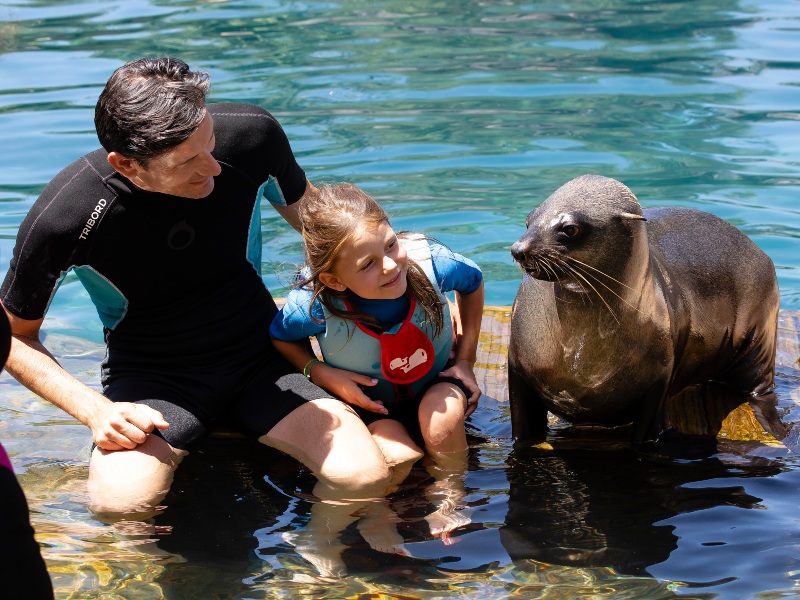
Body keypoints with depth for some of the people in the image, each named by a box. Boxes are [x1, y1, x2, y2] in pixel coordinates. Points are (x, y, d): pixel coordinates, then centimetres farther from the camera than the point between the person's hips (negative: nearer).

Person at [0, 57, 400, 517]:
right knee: (121, 503, -34)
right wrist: (93, 409, -19)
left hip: (262, 358, 3)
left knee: (365, 476, -23)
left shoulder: (251, 135, -16)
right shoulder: (64, 216, -23)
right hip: (152, 379, -2)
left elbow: (303, 206, 9)